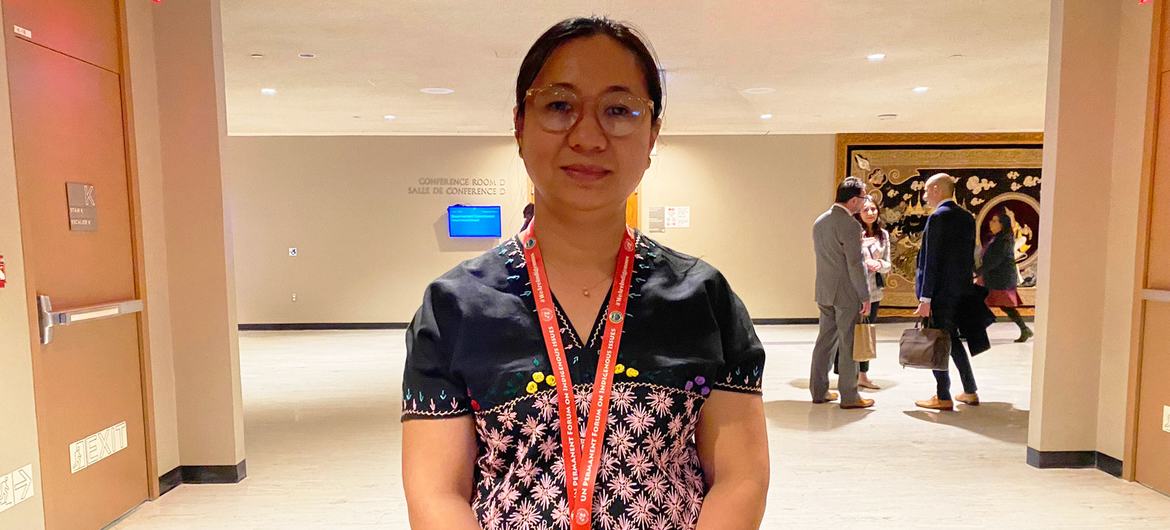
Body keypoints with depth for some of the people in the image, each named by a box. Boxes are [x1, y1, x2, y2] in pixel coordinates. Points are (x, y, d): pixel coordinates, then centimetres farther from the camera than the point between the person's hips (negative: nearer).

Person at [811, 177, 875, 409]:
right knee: (849, 344, 2)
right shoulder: (850, 225, -17)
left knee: (826, 339, 14)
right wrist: (865, 296, -11)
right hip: (846, 293, -8)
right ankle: (849, 396, 10)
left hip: (824, 291, 8)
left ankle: (818, 390, 20)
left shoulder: (819, 221, 9)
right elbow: (855, 264, -17)